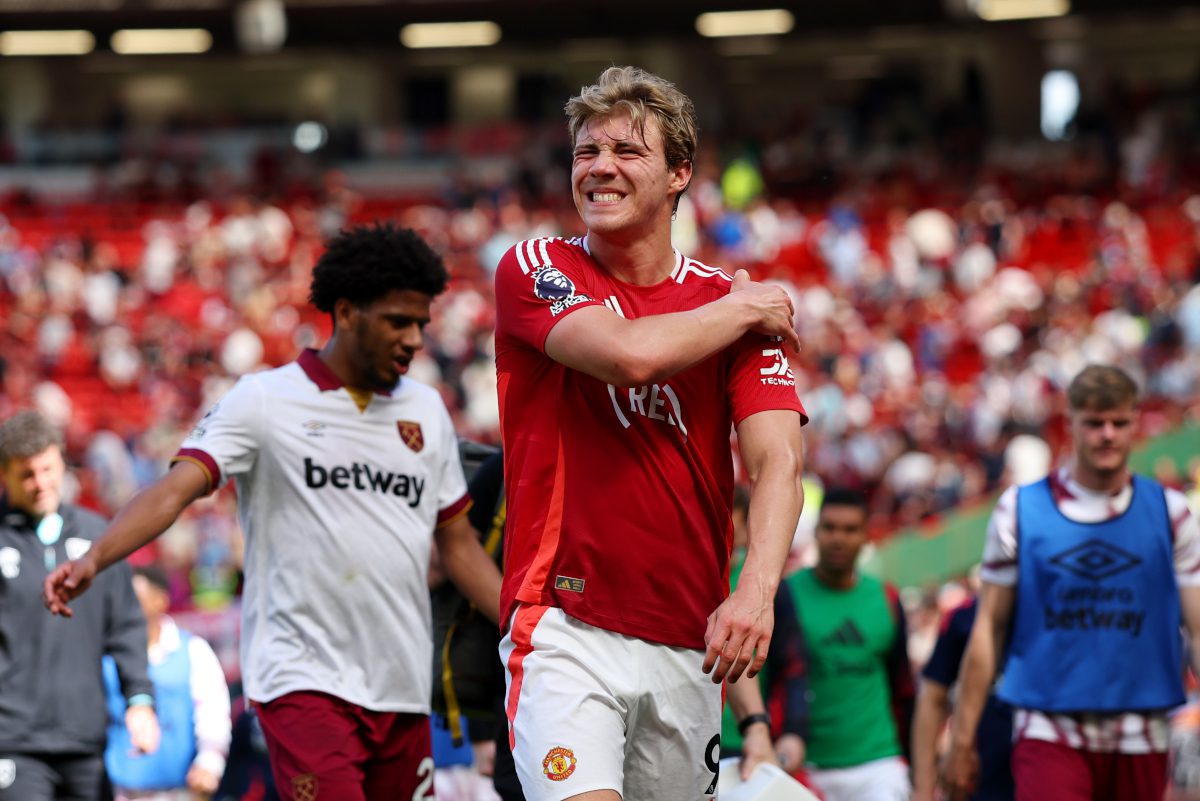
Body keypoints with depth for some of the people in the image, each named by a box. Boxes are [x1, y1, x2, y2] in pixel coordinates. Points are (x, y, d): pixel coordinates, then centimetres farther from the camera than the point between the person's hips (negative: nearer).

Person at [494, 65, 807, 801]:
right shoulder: (534, 270, 1)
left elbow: (778, 462, -5)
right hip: (565, 624, -3)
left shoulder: (738, 306, 7)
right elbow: (630, 353, -19)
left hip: (688, 640, 4)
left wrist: (756, 591, -22)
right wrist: (743, 308, -2)